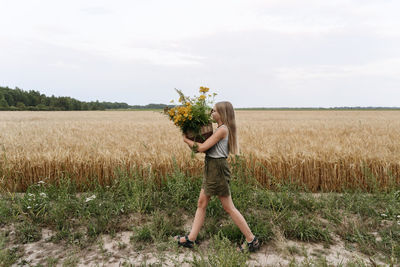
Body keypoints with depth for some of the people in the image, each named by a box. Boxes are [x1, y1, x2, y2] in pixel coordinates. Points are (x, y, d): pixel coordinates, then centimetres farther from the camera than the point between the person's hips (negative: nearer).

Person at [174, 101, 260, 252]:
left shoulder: (222, 129, -17)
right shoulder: (222, 129, 13)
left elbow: (202, 148, -20)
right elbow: (207, 149, 10)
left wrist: (186, 140, -5)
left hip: (218, 169, -10)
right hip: (211, 169, 10)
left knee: (228, 207, 1)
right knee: (201, 203, 13)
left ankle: (252, 240, 15)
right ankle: (191, 239, 24)